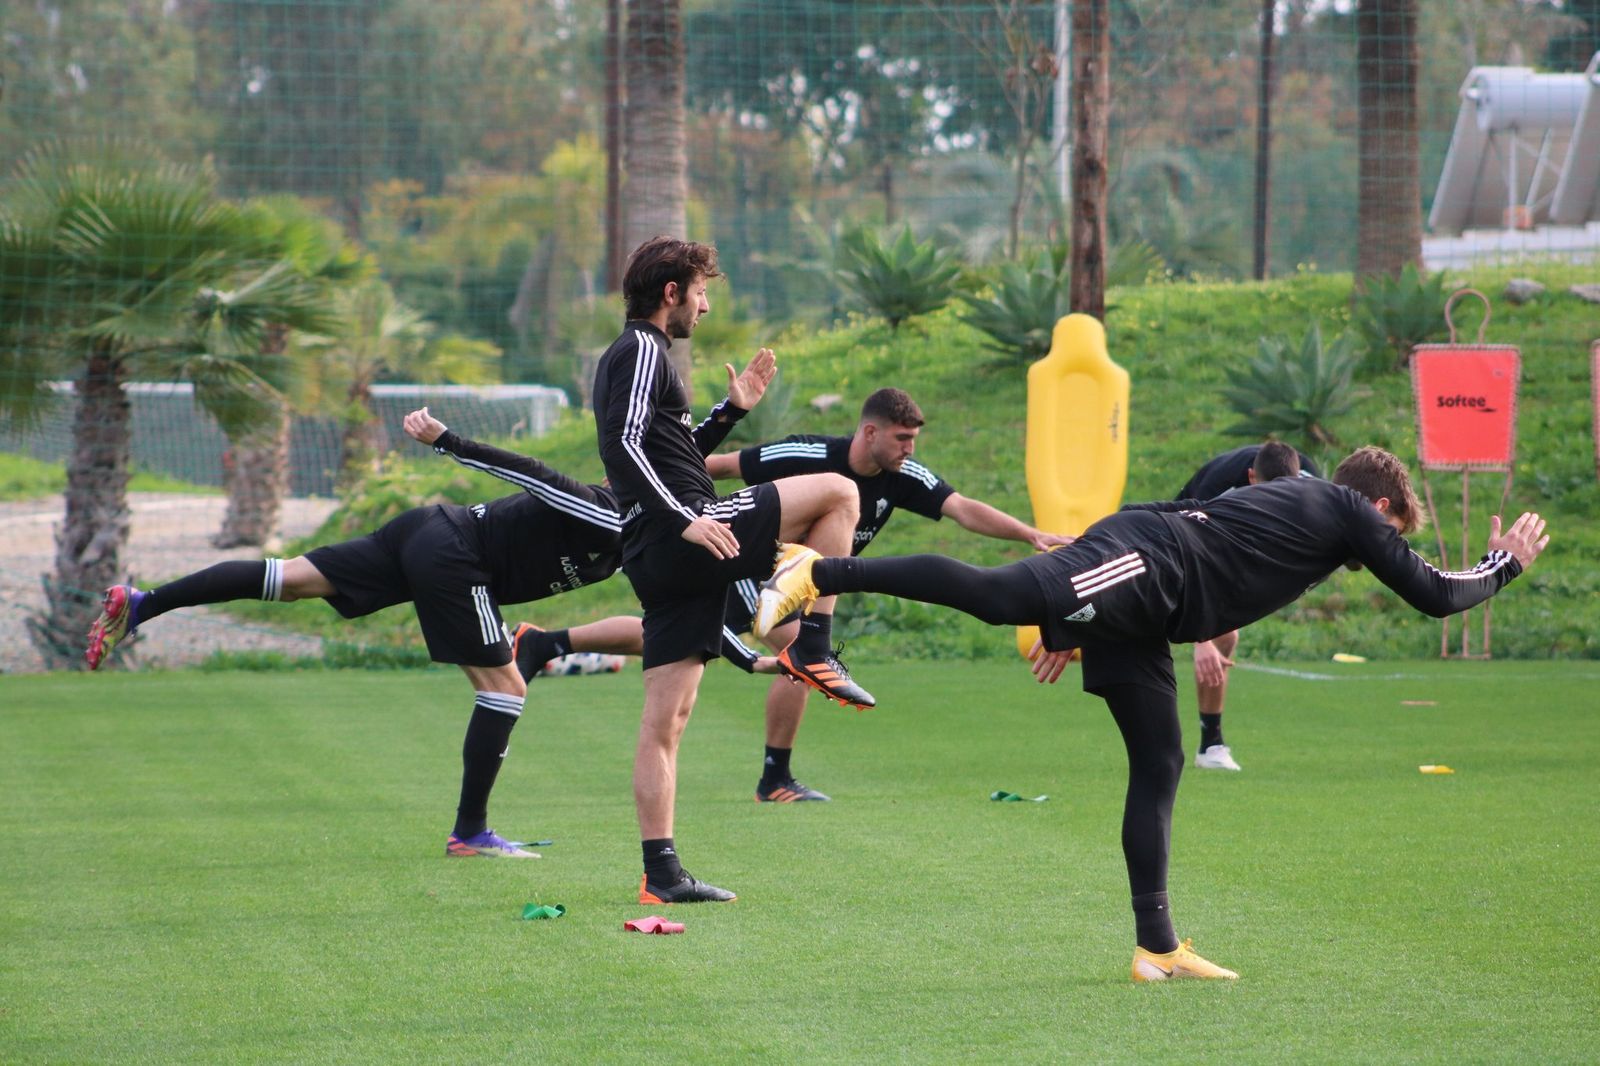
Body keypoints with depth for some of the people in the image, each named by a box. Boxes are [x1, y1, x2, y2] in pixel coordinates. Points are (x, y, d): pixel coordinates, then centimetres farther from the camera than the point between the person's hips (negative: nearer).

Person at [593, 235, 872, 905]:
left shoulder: (632, 354, 26)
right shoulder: (642, 351, -5)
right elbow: (626, 446, -19)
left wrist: (731, 411, 24)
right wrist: (685, 519, -25)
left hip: (659, 561, 10)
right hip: (688, 539, -10)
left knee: (665, 722, 6)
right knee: (837, 492, -5)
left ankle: (660, 874, 5)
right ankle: (811, 650, -5)